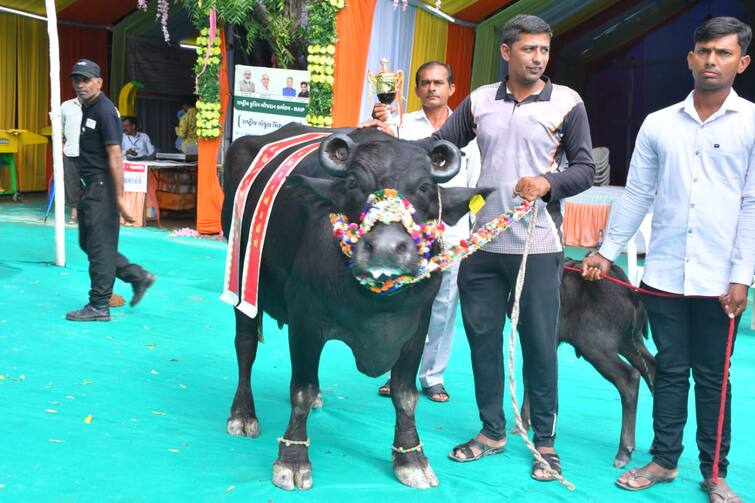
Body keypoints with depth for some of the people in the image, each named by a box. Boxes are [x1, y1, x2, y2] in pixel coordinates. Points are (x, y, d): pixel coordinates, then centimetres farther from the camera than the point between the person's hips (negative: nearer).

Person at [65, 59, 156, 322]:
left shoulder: (104, 111, -15)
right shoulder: (87, 108, 15)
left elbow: (115, 157, -21)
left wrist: (119, 197, -24)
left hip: (102, 187, -10)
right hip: (90, 186, 10)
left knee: (100, 246, -3)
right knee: (87, 242, 16)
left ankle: (99, 306, 6)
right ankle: (138, 276, 23)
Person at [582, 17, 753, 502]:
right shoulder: (658, 124, 6)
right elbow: (637, 195, 10)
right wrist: (607, 251, 8)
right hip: (663, 275, 2)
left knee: (712, 377, 8)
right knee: (670, 371, 12)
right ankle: (664, 460, 25)